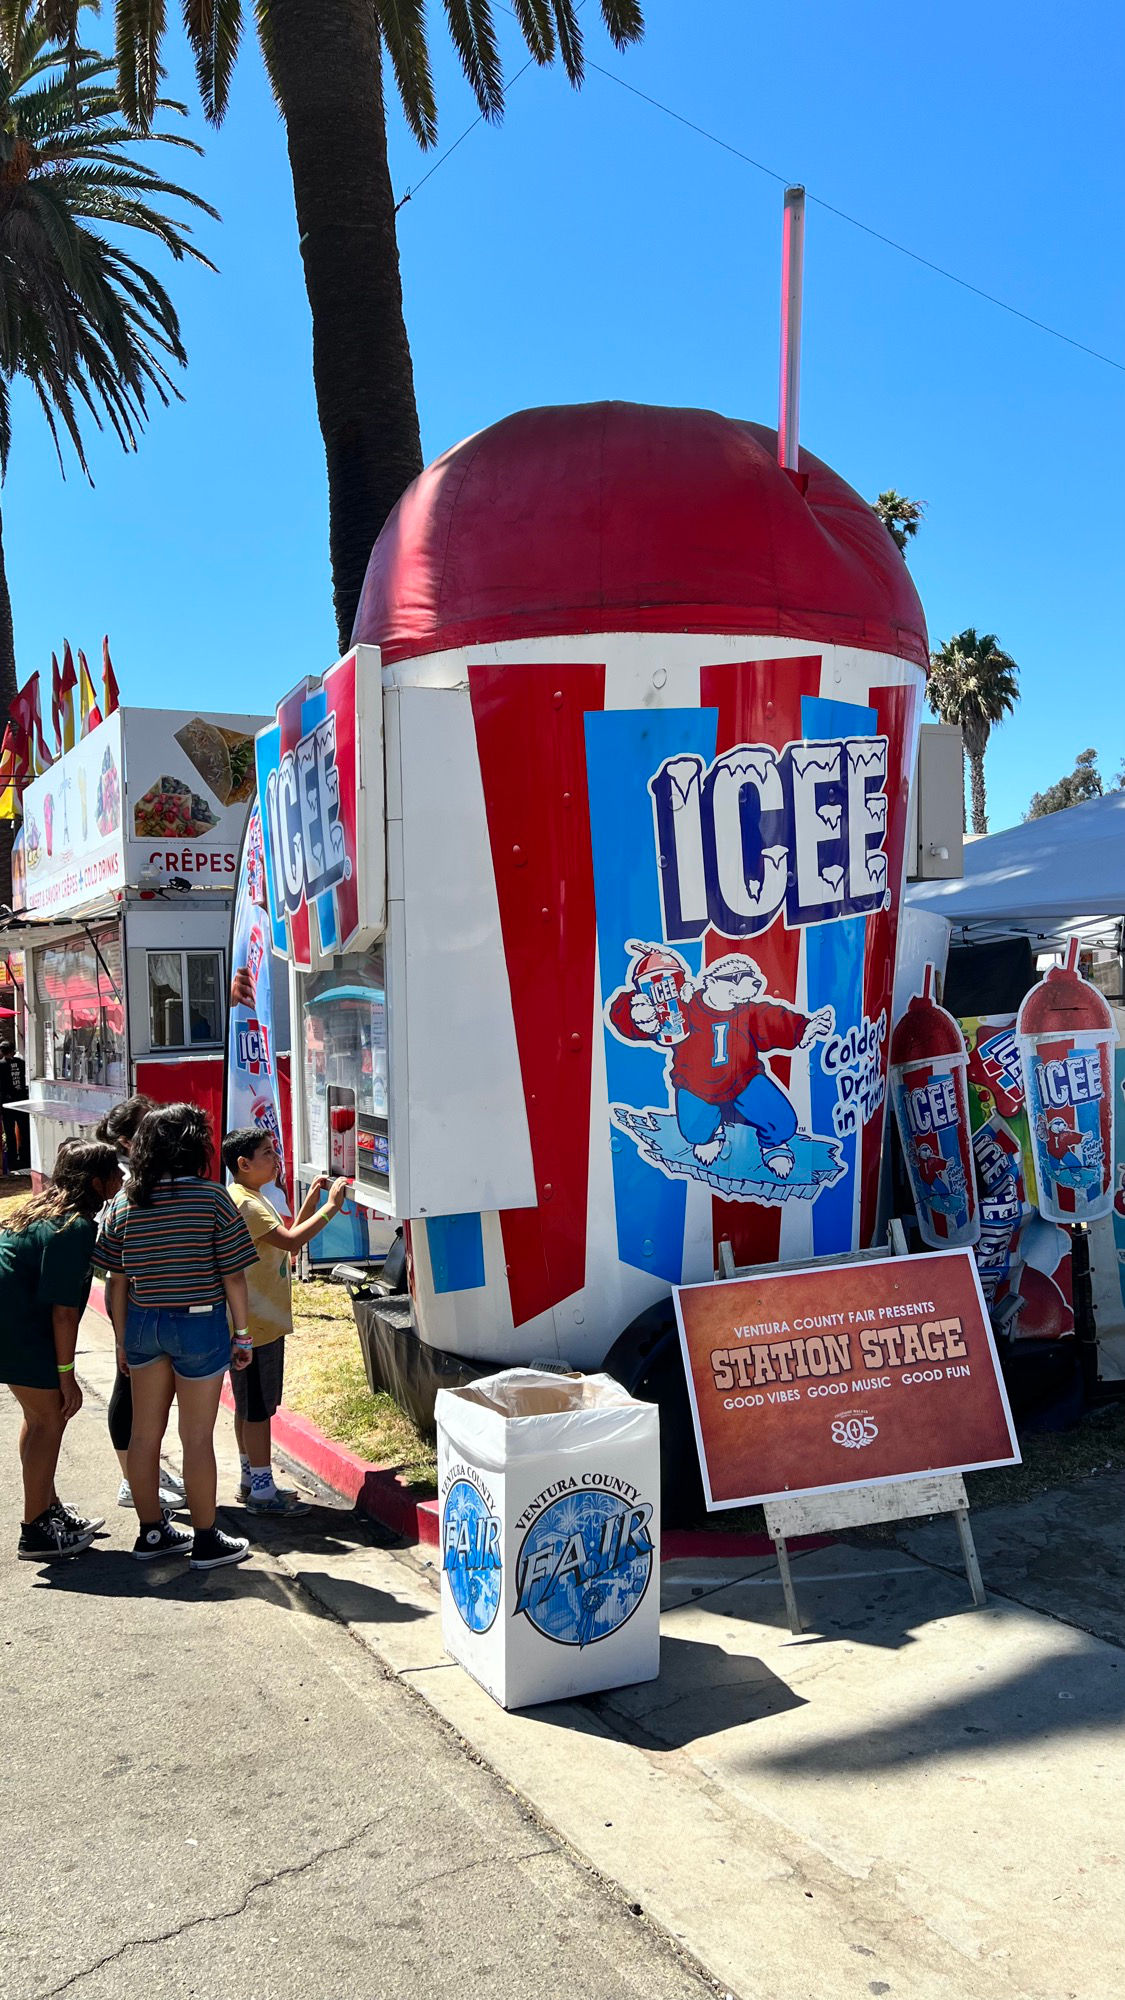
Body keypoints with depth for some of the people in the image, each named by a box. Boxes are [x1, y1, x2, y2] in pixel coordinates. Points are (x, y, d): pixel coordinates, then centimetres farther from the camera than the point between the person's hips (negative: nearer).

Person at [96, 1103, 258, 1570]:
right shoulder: (212, 1198, -12)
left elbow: (116, 1282, 4)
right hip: (199, 1322, -4)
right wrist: (242, 1334, 0)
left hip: (142, 1322, 5)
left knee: (144, 1431, 15)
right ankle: (206, 1541, 15)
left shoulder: (123, 1203, 0)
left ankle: (151, 1532, 28)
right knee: (197, 1437, 4)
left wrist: (123, 1340, 14)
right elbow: (233, 1275, -10)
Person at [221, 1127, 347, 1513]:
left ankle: (251, 1480, 27)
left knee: (250, 1406, 17)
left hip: (262, 1322, 11)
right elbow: (290, 1241, -28)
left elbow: (284, 1243, 16)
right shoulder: (244, 1203, -19)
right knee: (258, 1408, -3)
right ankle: (262, 1491, 5)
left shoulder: (253, 1199, 15)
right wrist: (331, 1207, -21)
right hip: (256, 1325, -11)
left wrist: (310, 1203, 7)